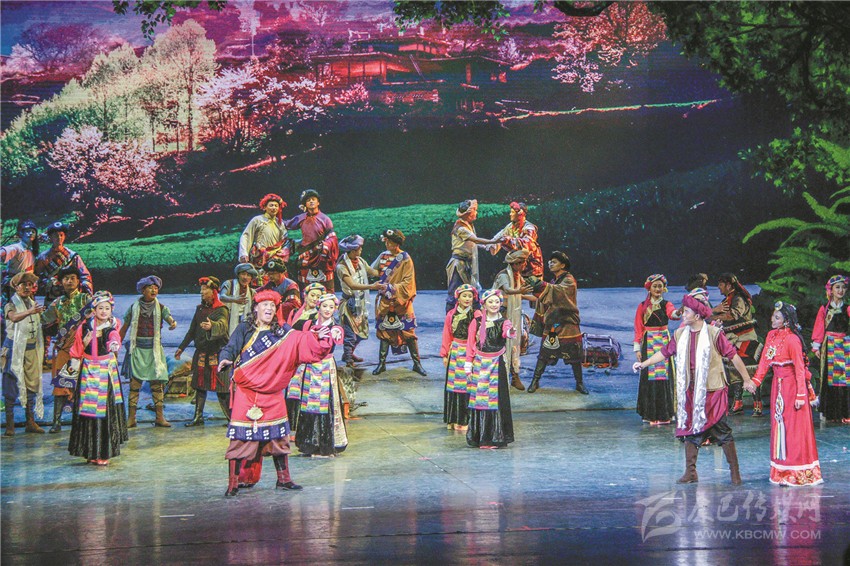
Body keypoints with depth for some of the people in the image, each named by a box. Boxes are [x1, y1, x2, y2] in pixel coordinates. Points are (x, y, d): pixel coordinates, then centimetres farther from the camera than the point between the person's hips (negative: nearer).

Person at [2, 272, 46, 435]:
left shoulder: (33, 303, 14)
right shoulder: (11, 304, -5)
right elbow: (13, 317, -29)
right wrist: (29, 312, -45)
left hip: (32, 348, 6)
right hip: (15, 347, -6)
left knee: (32, 384, 5)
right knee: (11, 385, -6)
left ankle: (31, 421, 10)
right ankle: (9, 423, -5)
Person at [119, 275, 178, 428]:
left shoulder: (161, 308, 4)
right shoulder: (134, 307, 5)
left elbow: (170, 318, -15)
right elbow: (124, 328, 10)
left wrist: (173, 323, -38)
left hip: (154, 349, 1)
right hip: (137, 349, -1)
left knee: (157, 383, 0)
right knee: (134, 383, -5)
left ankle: (160, 417, 4)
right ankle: (131, 418, -2)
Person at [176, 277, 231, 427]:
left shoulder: (221, 310, -9)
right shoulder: (200, 308, 12)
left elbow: (222, 325, -31)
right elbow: (192, 330, 21)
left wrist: (211, 325, -53)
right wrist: (182, 347, 23)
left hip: (217, 353, -7)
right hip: (201, 352, 7)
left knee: (221, 387, -7)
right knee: (200, 385, 10)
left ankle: (232, 417, 2)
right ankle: (198, 417, 17)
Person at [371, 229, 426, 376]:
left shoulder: (405, 259, -8)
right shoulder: (383, 256, 5)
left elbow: (408, 283, -12)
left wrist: (391, 287, -19)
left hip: (401, 301, -4)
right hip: (385, 301, 4)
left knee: (409, 331, -1)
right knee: (384, 331, 6)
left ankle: (417, 363, 7)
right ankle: (382, 363, 14)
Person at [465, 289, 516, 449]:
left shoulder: (503, 322, 1)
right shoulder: (477, 322, 5)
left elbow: (506, 331, -23)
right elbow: (470, 345, 6)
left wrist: (510, 331, -47)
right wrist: (468, 366, 0)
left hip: (497, 364, -1)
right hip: (479, 364, 1)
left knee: (496, 399, -3)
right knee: (479, 399, 1)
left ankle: (496, 437, 2)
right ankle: (478, 437, 8)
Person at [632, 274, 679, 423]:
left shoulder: (666, 304, 4)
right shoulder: (643, 306, 6)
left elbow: (672, 313, -20)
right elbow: (638, 328, 5)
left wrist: (677, 313, -44)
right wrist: (637, 348, -2)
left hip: (664, 343, 0)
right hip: (648, 343, 0)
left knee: (664, 376, -3)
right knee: (650, 378, -4)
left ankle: (664, 413, 3)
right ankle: (651, 414, -1)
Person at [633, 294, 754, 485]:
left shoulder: (714, 334, -8)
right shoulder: (680, 335, 7)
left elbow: (733, 355, -5)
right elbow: (664, 353, 16)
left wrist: (747, 380, -4)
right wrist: (643, 364, 12)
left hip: (713, 391, -5)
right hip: (690, 391, 5)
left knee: (722, 431, -4)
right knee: (690, 430, 8)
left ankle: (734, 472, 5)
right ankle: (690, 473, 15)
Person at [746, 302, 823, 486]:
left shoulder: (792, 339, -17)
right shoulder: (771, 336, 6)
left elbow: (800, 369, -17)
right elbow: (764, 360, 7)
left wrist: (801, 395, -20)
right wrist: (755, 380, -4)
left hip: (792, 386, -8)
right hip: (777, 386, 8)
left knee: (794, 429, -2)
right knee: (779, 427, 10)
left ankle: (798, 473, 7)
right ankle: (782, 472, 17)